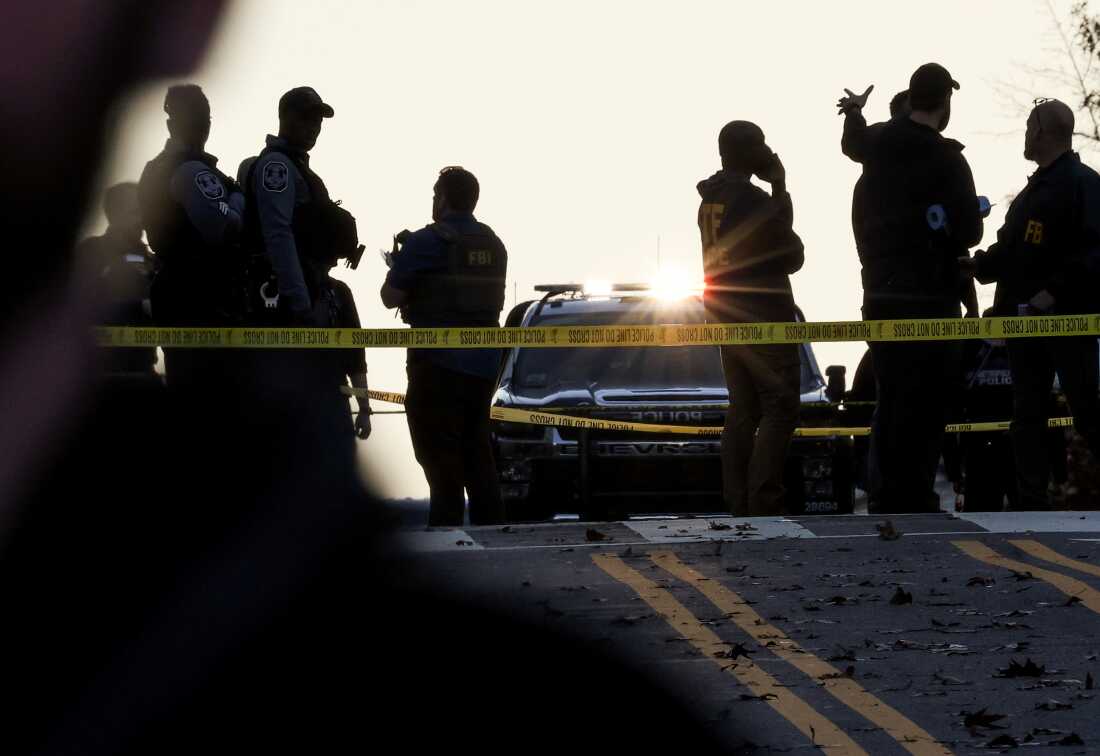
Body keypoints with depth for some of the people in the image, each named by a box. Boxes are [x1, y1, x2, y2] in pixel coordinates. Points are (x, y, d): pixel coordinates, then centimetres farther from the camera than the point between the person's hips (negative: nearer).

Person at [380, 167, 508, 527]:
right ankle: (490, 530, 16)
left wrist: (397, 264, 12)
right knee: (478, 456, 15)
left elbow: (391, 297, -9)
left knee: (441, 460, -6)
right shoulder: (493, 245, 11)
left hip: (438, 365, -7)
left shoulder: (426, 242, -11)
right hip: (483, 366, 7)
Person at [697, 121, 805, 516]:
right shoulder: (752, 200, -16)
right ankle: (764, 500, -16)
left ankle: (737, 502, 8)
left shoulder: (710, 198, 10)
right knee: (780, 410, -7)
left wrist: (777, 193, 12)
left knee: (742, 413, 11)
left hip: (728, 318, 9)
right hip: (764, 319, -9)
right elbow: (791, 257, -8)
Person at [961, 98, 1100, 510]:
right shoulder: (1033, 190, 19)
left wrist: (1056, 291, -26)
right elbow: (1012, 250, 22)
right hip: (1025, 321, 9)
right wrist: (982, 264, 6)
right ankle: (1032, 503, 11)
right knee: (1027, 417, 8)